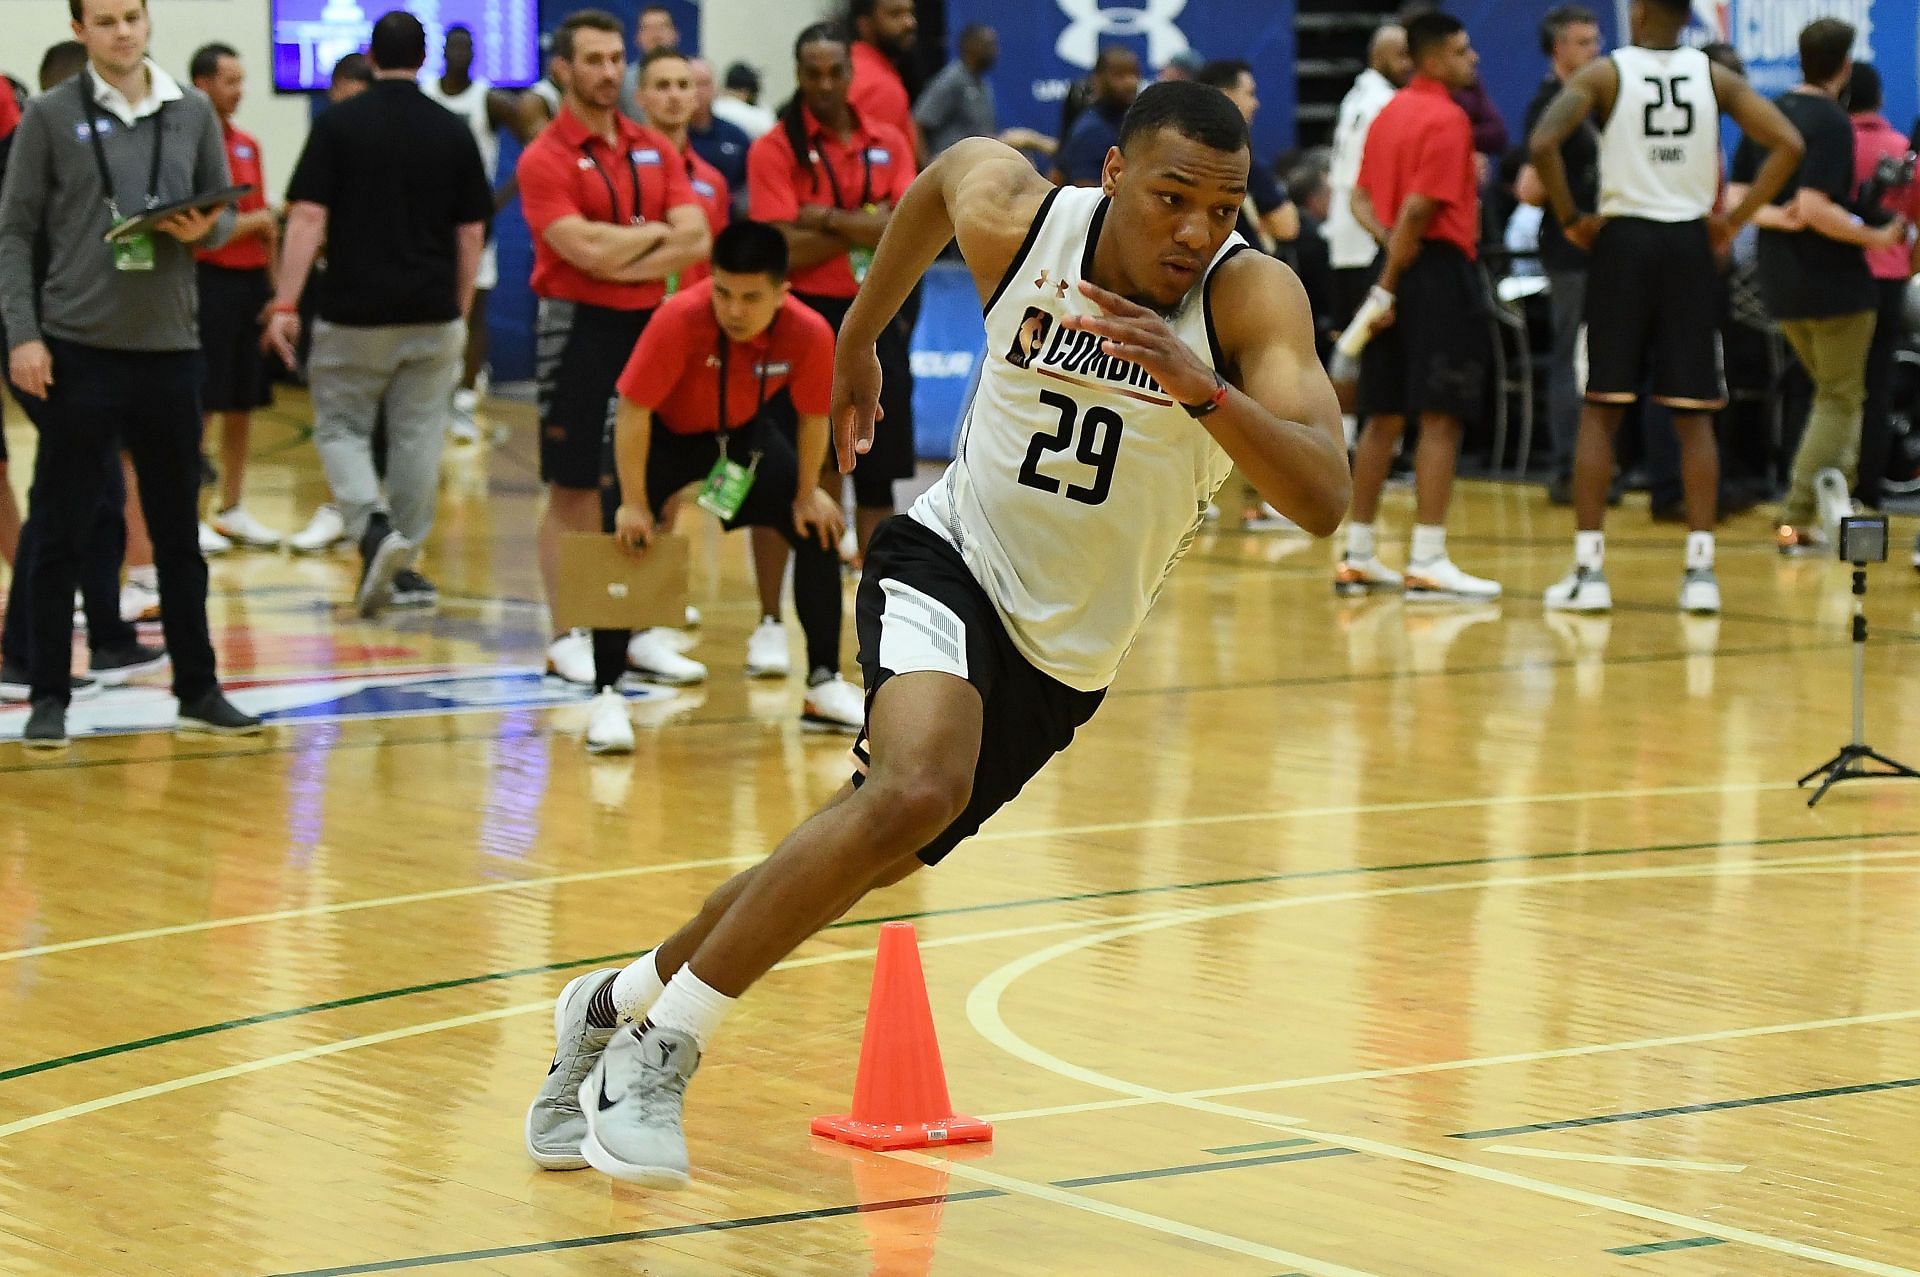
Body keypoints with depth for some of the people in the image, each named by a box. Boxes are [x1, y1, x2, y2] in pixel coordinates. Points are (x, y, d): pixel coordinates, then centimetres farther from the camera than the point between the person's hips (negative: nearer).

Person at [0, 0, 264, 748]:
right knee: (61, 534, 1)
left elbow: (223, 213, 14)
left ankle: (199, 691, 18)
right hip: (78, 349, -3)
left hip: (169, 348, 3)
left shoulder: (193, 114, 8)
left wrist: (205, 230, -10)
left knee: (178, 532, 11)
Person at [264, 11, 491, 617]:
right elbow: (471, 233, 5)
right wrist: (460, 311, 15)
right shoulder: (453, 131, 3)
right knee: (418, 436, 10)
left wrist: (286, 304, -9)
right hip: (432, 314, 2)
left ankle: (374, 526, -14)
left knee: (340, 426, 9)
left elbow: (308, 219, -10)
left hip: (354, 311, -2)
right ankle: (402, 561, 13)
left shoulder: (336, 124, -5)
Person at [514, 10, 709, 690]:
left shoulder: (655, 149, 9)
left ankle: (641, 634, 14)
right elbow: (589, 251, -19)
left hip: (650, 325, 5)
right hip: (581, 330, -5)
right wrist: (656, 231, -5)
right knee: (573, 491, 0)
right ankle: (569, 640, 6)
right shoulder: (545, 158, -8)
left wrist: (623, 262, -14)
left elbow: (696, 240, -2)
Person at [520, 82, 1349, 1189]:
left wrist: (1200, 386, -49)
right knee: (919, 787, -31)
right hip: (955, 564, -2)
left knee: (855, 867, 9)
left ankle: (616, 1006, 34)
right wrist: (859, 343, 21)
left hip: (1069, 659, 2)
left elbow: (1323, 499, -34)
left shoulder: (1250, 296, -21)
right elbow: (948, 170, 11)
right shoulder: (1013, 218, -16)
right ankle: (662, 1045, -19)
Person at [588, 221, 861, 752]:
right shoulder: (679, 319, -38)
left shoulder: (809, 335, -28)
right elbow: (633, 410, -29)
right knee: (625, 542, -20)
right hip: (663, 432, -3)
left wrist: (807, 494, -3)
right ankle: (607, 699, -12)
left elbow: (813, 417, -9)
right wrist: (633, 503, -25)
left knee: (818, 530, -2)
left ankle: (825, 687, 11)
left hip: (743, 434, 3)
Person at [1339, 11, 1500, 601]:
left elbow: (1362, 198, 15)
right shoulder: (1446, 118, -11)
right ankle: (1426, 564, -11)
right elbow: (1420, 206, -18)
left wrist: (1389, 239, -2)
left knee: (1383, 418, 12)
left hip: (1400, 271, 9)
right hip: (1440, 270, -9)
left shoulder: (1390, 112, 15)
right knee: (1440, 419, -7)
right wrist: (1390, 281, -13)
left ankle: (1357, 557, 16)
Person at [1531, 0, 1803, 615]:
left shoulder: (1604, 73, -3)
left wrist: (1571, 217, -4)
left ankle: (1588, 570, 0)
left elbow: (1543, 143, -18)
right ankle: (1700, 569, 2)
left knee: (1600, 409, 4)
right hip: (1690, 246, 2)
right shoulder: (1714, 76, 4)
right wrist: (1735, 219, 1)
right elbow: (1787, 144, -5)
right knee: (1694, 416, 7)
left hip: (1623, 241, -2)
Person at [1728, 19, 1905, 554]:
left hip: (1782, 286, 7)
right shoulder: (1832, 123, -16)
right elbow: (1815, 209, -25)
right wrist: (1876, 237, -17)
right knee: (1839, 399, 4)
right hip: (1835, 283, -7)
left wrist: (1774, 217, -6)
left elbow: (1735, 197, 7)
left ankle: (1832, 492, 13)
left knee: (1835, 393, 22)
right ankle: (1799, 519, -3)